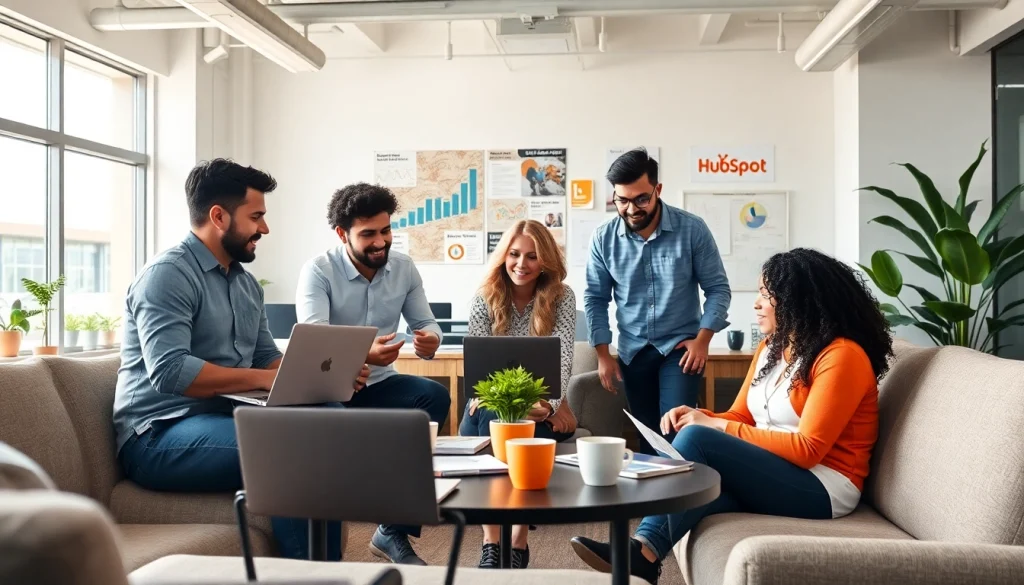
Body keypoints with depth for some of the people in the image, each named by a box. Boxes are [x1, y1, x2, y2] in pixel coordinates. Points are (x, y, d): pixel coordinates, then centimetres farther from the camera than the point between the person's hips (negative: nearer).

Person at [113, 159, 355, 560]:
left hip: (225, 418, 9)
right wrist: (266, 379, -23)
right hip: (160, 436, -8)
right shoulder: (168, 274, -13)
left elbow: (267, 357, 16)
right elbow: (170, 372, -25)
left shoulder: (246, 283, 15)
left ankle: (327, 569, -4)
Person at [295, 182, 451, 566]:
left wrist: (430, 340, -19)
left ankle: (395, 531, -21)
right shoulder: (318, 271, -12)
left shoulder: (404, 268, 2)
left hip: (378, 384, 4)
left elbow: (425, 322, 8)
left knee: (435, 396, -25)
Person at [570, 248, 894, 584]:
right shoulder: (771, 346, 12)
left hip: (821, 489, -7)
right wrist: (703, 417, -9)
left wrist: (717, 426, -18)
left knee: (696, 438, -25)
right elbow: (741, 418, 14)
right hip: (770, 474, 7)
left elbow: (808, 449, -20)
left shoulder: (841, 355, -14)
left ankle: (644, 549, -24)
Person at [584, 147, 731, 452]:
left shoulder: (693, 229, -11)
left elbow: (718, 288, -5)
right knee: (647, 432, 10)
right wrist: (603, 354, 0)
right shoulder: (603, 238, -6)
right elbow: (595, 298, 3)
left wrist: (702, 339, -14)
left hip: (681, 345, -2)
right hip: (633, 351, 3)